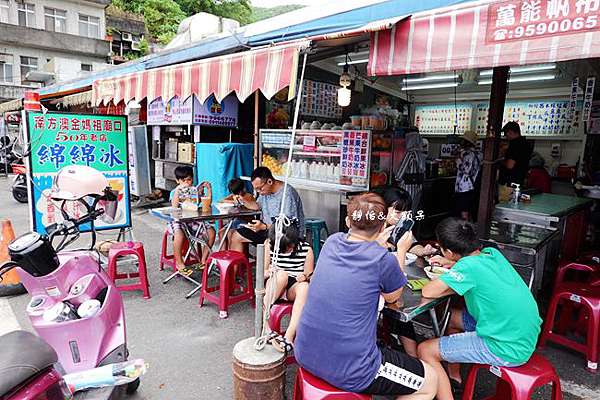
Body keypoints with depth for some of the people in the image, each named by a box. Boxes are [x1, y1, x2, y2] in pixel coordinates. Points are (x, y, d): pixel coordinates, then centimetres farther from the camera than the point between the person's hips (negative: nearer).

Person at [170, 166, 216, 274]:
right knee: (179, 235, -36)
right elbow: (174, 207, -17)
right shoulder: (175, 192, 0)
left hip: (194, 221, 4)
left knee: (211, 231, -14)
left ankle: (203, 260, -2)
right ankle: (179, 263, -15)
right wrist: (178, 189, -23)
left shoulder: (195, 191, 10)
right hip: (178, 221, -4)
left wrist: (209, 189, -4)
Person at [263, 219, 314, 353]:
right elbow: (262, 273, 2)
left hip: (294, 289, 0)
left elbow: (310, 276, 2)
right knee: (282, 274, -35)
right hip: (273, 288, 0)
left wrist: (306, 277, -22)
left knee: (304, 287, -37)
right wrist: (269, 272, -23)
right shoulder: (269, 246, -2)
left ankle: (289, 336, -43)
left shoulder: (306, 250, -5)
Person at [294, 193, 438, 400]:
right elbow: (392, 297, 6)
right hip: (348, 372, -7)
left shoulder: (332, 241, -1)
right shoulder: (383, 260, -17)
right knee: (430, 381, 13)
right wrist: (401, 251, 14)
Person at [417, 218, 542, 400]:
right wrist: (452, 265, 17)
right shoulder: (492, 253, 0)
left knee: (425, 350, -5)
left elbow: (428, 292, -25)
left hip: (508, 349, -9)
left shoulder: (468, 266, -23)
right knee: (450, 316, 24)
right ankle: (454, 378, 37)